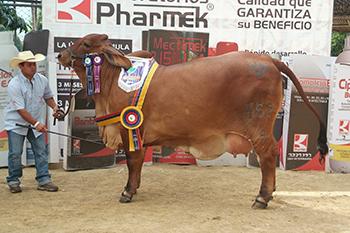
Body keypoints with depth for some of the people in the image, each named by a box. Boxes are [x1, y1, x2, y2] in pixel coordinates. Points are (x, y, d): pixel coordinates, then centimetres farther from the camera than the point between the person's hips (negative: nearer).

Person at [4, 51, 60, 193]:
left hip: (36, 123, 4)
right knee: (15, 153, 0)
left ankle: (44, 180, 8)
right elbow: (21, 110, -23)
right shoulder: (14, 85, -20)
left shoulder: (42, 80, -5)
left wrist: (54, 106, -7)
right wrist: (36, 123, -29)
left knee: (41, 151, 1)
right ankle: (13, 181, 16)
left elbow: (48, 96, 13)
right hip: (16, 123, -4)